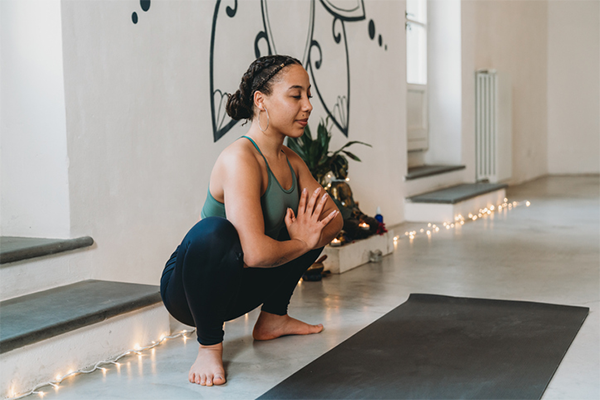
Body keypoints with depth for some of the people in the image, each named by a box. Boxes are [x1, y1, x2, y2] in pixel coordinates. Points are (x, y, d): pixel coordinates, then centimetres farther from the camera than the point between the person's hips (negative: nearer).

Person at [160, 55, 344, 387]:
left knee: (310, 222, 12)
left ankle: (273, 318, 21)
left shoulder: (290, 161, 2)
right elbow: (256, 252, -35)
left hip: (238, 284, 9)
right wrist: (301, 244, -16)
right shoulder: (240, 158, -26)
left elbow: (334, 218, 8)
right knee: (215, 231, -40)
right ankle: (209, 345, -18)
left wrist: (309, 235, -15)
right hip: (186, 285, -8)